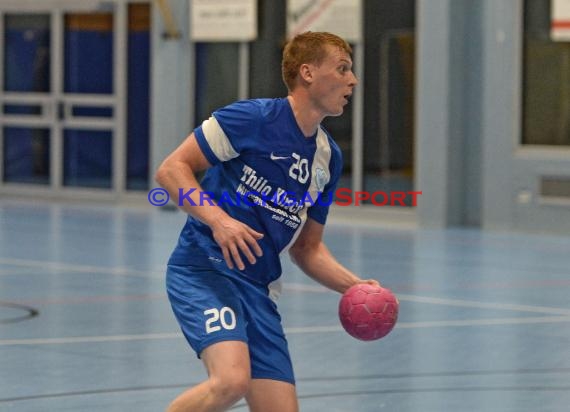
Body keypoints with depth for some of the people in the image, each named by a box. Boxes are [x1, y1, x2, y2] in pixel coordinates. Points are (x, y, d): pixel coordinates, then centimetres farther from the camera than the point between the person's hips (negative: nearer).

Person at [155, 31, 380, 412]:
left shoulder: (328, 157, 15)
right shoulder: (255, 118, -6)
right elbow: (171, 169, -7)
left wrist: (354, 286, 6)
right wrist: (217, 219, -22)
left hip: (258, 289, 7)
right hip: (204, 269, -7)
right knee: (233, 380, -29)